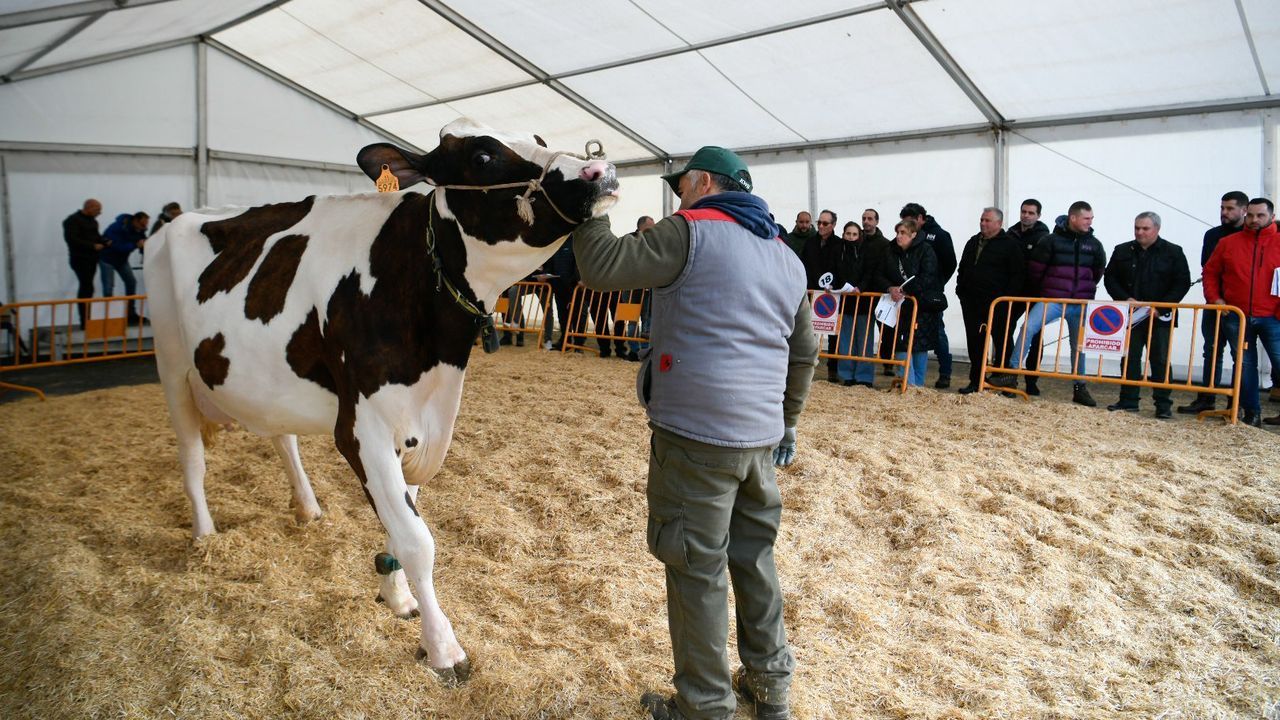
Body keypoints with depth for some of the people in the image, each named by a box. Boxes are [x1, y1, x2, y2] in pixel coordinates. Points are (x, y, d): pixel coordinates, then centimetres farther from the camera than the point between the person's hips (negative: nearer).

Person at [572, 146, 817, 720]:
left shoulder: (692, 232, -8)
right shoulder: (787, 257, 16)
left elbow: (601, 266, -17)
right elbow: (804, 353, 21)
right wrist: (786, 424, 29)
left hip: (694, 434, -7)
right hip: (760, 436, 8)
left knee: (698, 568, 4)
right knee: (754, 556, 19)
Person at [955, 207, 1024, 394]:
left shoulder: (1010, 245, -3)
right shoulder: (973, 242, 17)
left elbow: (1017, 274, -8)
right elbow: (962, 269, 25)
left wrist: (1007, 298, -14)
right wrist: (961, 290, 13)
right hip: (971, 302, 6)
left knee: (1002, 342, 1)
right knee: (975, 342, 9)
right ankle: (976, 380, 17)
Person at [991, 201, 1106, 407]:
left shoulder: (1094, 244, 6)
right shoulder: (1052, 240, -5)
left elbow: (1099, 270, 21)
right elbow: (1035, 266, 1)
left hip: (1081, 303, 3)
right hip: (1052, 300, -3)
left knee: (1079, 345, 8)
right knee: (1027, 328, -20)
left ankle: (1080, 388, 20)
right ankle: (1012, 373, -14)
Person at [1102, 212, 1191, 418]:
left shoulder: (1174, 253, 0)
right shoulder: (1122, 251, 7)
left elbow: (1183, 283, -4)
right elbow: (1110, 278, 7)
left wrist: (1162, 306, -14)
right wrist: (1125, 299, -9)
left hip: (1160, 317, -2)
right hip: (1131, 315, 3)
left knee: (1160, 360, -1)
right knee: (1129, 358, 6)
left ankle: (1163, 404, 5)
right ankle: (1128, 401, 13)